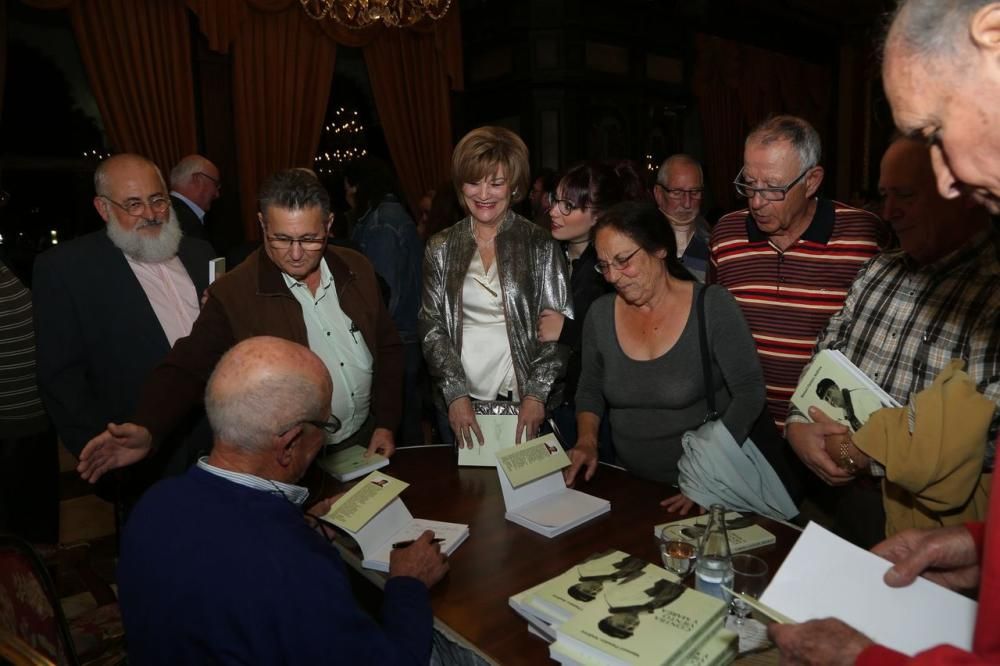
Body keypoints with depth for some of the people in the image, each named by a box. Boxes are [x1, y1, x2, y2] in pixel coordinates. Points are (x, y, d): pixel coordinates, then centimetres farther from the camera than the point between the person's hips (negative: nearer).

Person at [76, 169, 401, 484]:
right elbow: (187, 369, -16)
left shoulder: (357, 269, -3)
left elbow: (388, 349, 4)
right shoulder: (232, 294, -15)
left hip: (367, 440, 4)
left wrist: (386, 424, -1)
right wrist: (147, 430, -34)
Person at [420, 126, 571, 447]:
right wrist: (455, 393, -11)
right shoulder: (441, 248, 3)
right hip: (460, 401, 2)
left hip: (524, 402, -2)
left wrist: (536, 393, -14)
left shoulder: (540, 245, -3)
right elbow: (431, 325, 0)